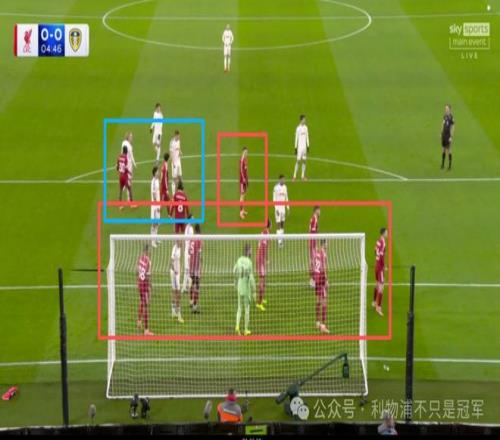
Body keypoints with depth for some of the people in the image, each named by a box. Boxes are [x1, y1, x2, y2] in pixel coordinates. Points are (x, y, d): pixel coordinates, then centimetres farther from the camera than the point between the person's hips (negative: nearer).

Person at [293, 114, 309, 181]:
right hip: (300, 146, -6)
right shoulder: (298, 128, -9)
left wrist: (308, 146, 13)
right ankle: (294, 176, -5)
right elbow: (296, 138, -7)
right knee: (298, 160, -8)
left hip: (305, 146, 6)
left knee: (304, 161, 6)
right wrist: (296, 148, -8)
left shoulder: (306, 127, 9)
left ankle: (303, 176, 11)